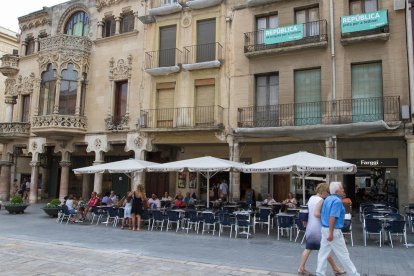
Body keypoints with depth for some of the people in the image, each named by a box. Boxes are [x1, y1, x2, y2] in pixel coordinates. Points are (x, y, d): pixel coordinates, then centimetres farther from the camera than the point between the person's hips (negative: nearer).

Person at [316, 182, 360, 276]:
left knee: (323, 252, 10)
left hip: (324, 228, 9)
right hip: (334, 230, -9)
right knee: (343, 254, 4)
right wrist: (331, 233, -23)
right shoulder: (337, 201, -17)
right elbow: (332, 218, -24)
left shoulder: (327, 199, 10)